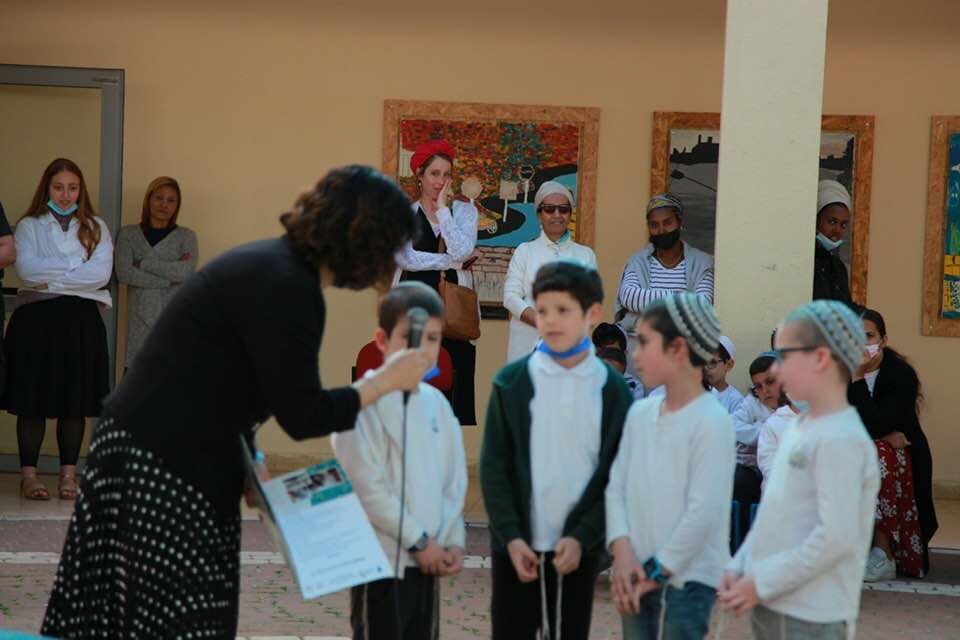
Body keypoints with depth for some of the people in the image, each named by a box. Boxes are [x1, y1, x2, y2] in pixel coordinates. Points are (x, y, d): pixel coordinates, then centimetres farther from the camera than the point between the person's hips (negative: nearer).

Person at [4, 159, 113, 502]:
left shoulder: (96, 228, 12)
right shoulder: (29, 226, 8)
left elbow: (102, 274, -5)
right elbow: (27, 268, -11)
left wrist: (52, 278, -8)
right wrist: (76, 266, -9)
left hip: (82, 321, 2)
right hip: (35, 319, -2)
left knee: (76, 401, 2)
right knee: (32, 400, -1)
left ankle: (68, 474, 9)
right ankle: (28, 474, 5)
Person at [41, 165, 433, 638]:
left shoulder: (276, 263, 11)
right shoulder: (287, 287, -20)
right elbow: (300, 416, -17)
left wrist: (246, 459, 15)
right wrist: (387, 381, -5)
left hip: (152, 450, 10)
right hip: (166, 463, -10)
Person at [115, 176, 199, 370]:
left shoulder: (186, 236, 9)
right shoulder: (128, 234, 9)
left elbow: (186, 272, -8)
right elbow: (124, 273, -6)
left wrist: (144, 263, -7)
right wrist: (170, 277, -7)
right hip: (141, 318, 1)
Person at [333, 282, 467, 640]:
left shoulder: (437, 403, 9)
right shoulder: (365, 402, -13)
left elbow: (455, 479, 13)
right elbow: (367, 488, -17)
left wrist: (454, 540, 1)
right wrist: (417, 540, -13)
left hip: (429, 561, 7)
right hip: (383, 558, -7)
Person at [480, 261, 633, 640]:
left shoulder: (612, 390, 1)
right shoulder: (512, 381, -1)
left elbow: (617, 475, 0)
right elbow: (494, 467, -2)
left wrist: (583, 537, -10)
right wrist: (511, 536, -11)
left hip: (580, 546, 1)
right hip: (518, 545, -1)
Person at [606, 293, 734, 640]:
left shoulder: (711, 421, -14)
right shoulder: (639, 413, 7)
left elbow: (704, 511, -17)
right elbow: (617, 485, 7)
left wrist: (658, 572, -12)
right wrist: (622, 551, -7)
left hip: (685, 580, -7)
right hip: (637, 575, 7)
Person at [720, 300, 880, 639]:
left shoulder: (841, 438, -18)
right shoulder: (798, 427, 10)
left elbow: (837, 537, -22)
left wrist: (762, 583, -17)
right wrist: (739, 567, 7)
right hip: (772, 604, 9)